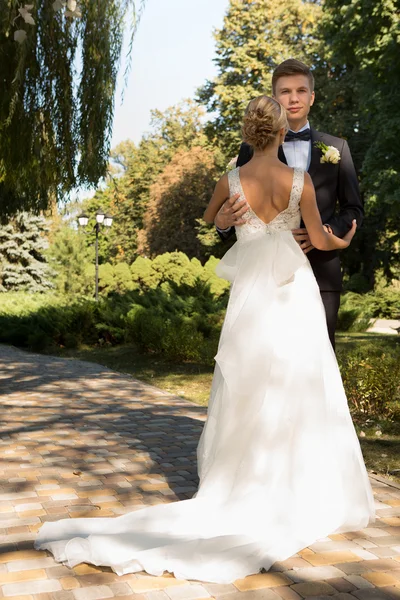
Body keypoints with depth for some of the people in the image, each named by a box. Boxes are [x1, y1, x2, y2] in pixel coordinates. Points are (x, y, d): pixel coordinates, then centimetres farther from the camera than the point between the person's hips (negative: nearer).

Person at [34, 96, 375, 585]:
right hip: (294, 294, -1)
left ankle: (245, 490, 14)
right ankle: (305, 495, 13)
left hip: (250, 295, 2)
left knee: (246, 393, 9)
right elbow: (320, 241, 2)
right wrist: (345, 241, 24)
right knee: (299, 391, 6)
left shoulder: (231, 181, -2)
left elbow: (203, 226, 16)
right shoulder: (300, 181, -7)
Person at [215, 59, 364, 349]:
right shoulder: (253, 148, 7)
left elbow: (354, 209, 11)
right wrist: (223, 222, -18)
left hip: (321, 272, 1)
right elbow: (237, 209, 6)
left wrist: (327, 231, -9)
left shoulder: (337, 148, 11)